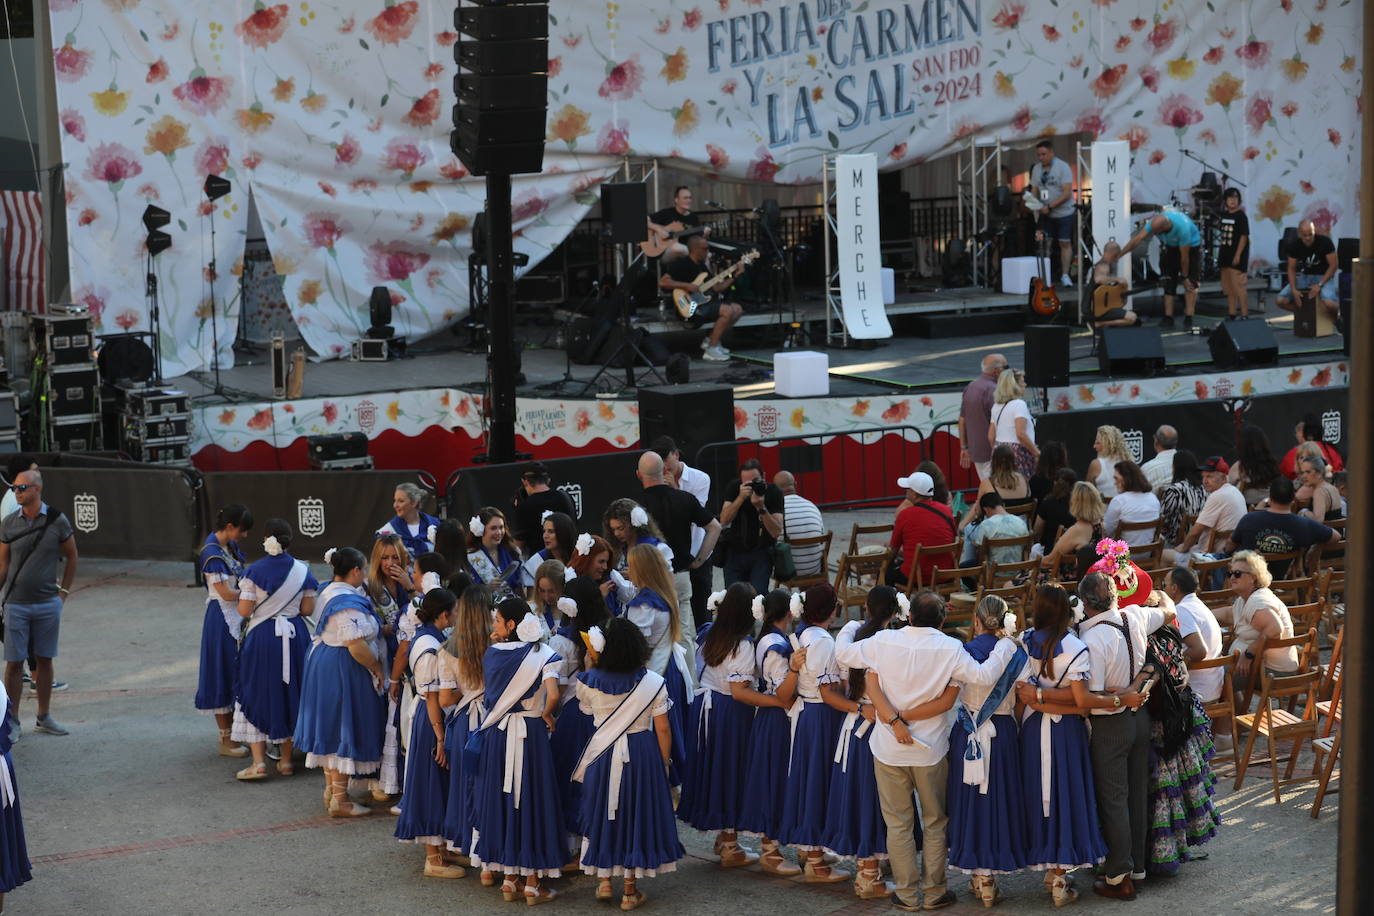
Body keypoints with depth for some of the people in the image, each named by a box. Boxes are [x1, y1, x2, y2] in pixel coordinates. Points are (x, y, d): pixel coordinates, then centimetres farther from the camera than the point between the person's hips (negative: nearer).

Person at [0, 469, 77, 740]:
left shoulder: (57, 521, -3)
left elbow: (71, 557, 8)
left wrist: (63, 591, 4)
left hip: (48, 603, 0)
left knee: (44, 660, 9)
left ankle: (44, 718, 19)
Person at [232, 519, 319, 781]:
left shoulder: (255, 572, -13)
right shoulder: (302, 571, -3)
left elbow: (244, 611, -13)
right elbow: (308, 609, 0)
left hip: (261, 637, -3)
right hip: (294, 636, 3)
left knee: (257, 693, 5)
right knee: (290, 694, 14)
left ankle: (259, 761, -2)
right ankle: (287, 760, 19)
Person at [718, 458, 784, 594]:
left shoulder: (774, 492, -13)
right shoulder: (733, 487, -7)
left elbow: (776, 532, -20)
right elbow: (724, 520, -19)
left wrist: (761, 507, -33)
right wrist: (741, 497, -31)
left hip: (761, 553, -2)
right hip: (735, 551, 2)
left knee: (758, 593, -20)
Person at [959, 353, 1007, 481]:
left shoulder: (969, 387, 11)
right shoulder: (992, 390, -16)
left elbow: (962, 420, 15)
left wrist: (964, 448, 19)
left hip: (974, 450, 9)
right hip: (990, 452, -9)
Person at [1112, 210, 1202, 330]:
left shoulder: (1182, 228, -41)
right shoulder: (1154, 222, -28)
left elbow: (1184, 256, -30)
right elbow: (1137, 239, -27)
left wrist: (1185, 277, -20)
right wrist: (1118, 255, -31)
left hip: (1191, 245, -5)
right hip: (1172, 246, 5)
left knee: (1190, 284, -13)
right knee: (1169, 282, -2)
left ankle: (1188, 320, -12)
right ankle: (1168, 318, -1)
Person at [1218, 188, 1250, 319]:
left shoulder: (1241, 216, -9)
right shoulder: (1224, 215, 11)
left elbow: (1244, 236, -13)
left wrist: (1238, 255, -18)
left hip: (1237, 257, -8)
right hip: (1226, 254, 8)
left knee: (1238, 287, -11)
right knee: (1228, 288, 14)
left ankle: (1245, 315, -9)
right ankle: (1231, 314, 23)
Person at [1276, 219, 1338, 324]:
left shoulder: (1325, 242, -17)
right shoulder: (1294, 246, -8)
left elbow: (1333, 265, -13)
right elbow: (1292, 268, 0)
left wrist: (1319, 285, -21)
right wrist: (1294, 290, -15)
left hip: (1324, 276, -4)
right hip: (1304, 276, 4)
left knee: (1329, 303, -35)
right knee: (1280, 301, -15)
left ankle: (1337, 317, 3)